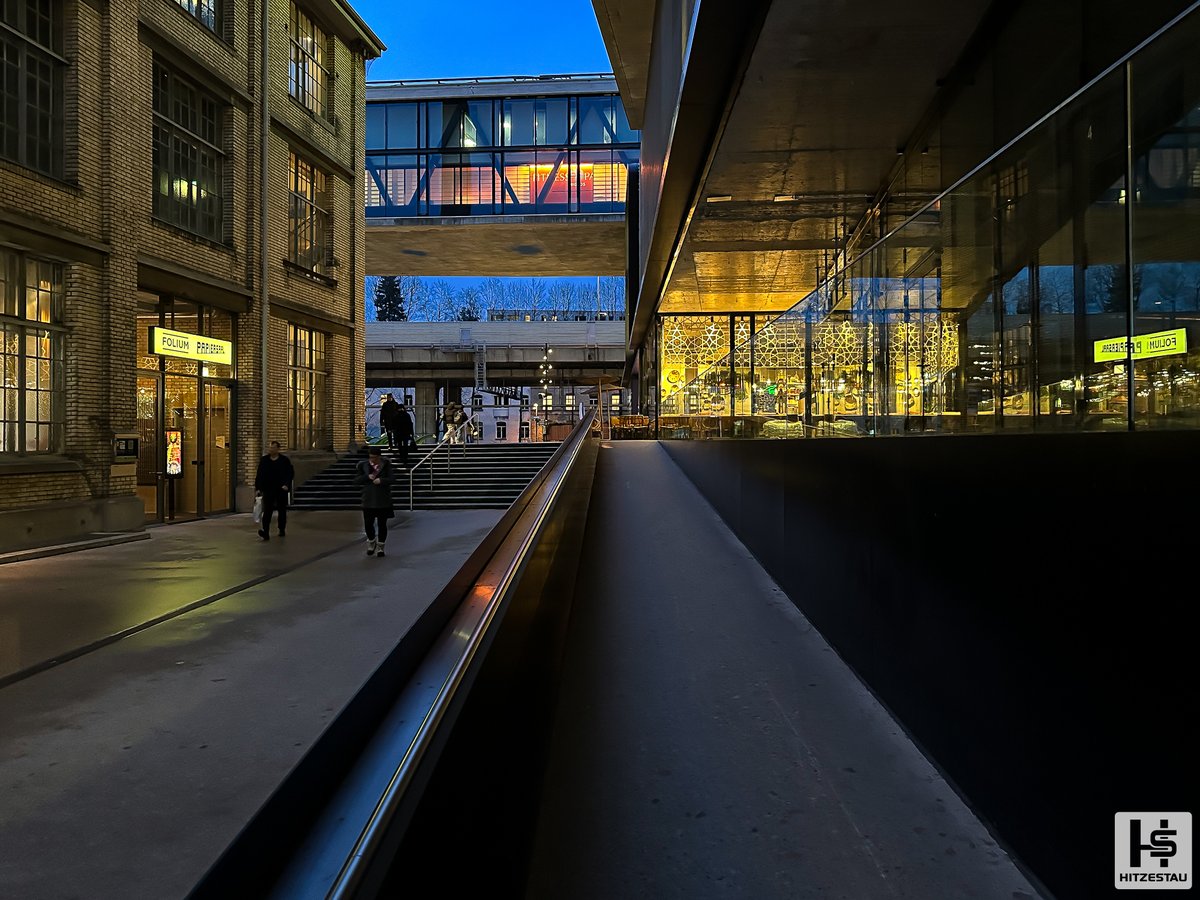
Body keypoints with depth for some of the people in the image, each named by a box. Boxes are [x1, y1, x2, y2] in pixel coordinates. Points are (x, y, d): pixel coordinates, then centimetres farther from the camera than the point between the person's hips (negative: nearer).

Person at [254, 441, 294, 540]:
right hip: (268, 490, 0)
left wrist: (287, 485, -13)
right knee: (267, 511, -11)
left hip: (281, 490, 0)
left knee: (282, 511, 10)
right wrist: (258, 488, 1)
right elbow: (259, 475, 7)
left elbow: (291, 473, 0)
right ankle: (265, 533, -20)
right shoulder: (264, 460, 6)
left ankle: (282, 530, 25)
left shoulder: (285, 460, 0)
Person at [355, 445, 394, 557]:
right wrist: (367, 477, -14)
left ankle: (380, 547, 20)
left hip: (383, 500, -1)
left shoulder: (386, 464, -1)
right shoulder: (363, 465, 3)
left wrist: (380, 480, -23)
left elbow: (390, 479, -5)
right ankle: (371, 542, 29)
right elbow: (356, 480, 1)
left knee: (382, 524, 3)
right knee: (368, 524, 1)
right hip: (369, 500, 1)